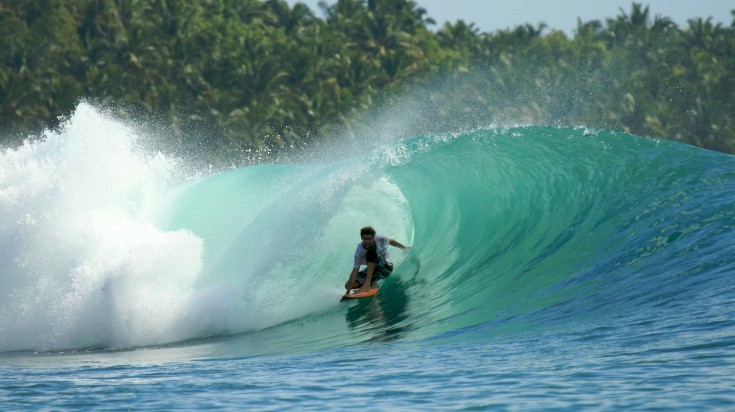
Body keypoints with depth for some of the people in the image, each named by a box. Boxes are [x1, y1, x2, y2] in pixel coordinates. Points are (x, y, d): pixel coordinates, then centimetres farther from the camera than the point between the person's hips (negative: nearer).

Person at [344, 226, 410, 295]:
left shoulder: (380, 239, -19)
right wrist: (348, 291, -34)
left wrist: (404, 247, 21)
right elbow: (355, 271, -27)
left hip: (386, 267, -2)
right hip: (371, 269, 2)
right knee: (348, 285, -14)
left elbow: (390, 241, 4)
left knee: (371, 253, -32)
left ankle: (367, 284, -39)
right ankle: (372, 285, 11)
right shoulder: (359, 251, -22)